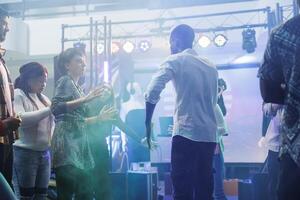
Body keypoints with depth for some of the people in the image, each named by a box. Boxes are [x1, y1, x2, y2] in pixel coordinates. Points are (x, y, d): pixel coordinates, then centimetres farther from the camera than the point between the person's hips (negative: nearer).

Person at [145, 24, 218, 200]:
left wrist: (148, 124, -3)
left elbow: (152, 93, -10)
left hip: (186, 133, -6)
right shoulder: (211, 67, 19)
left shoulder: (176, 60, 1)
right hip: (209, 135, 6)